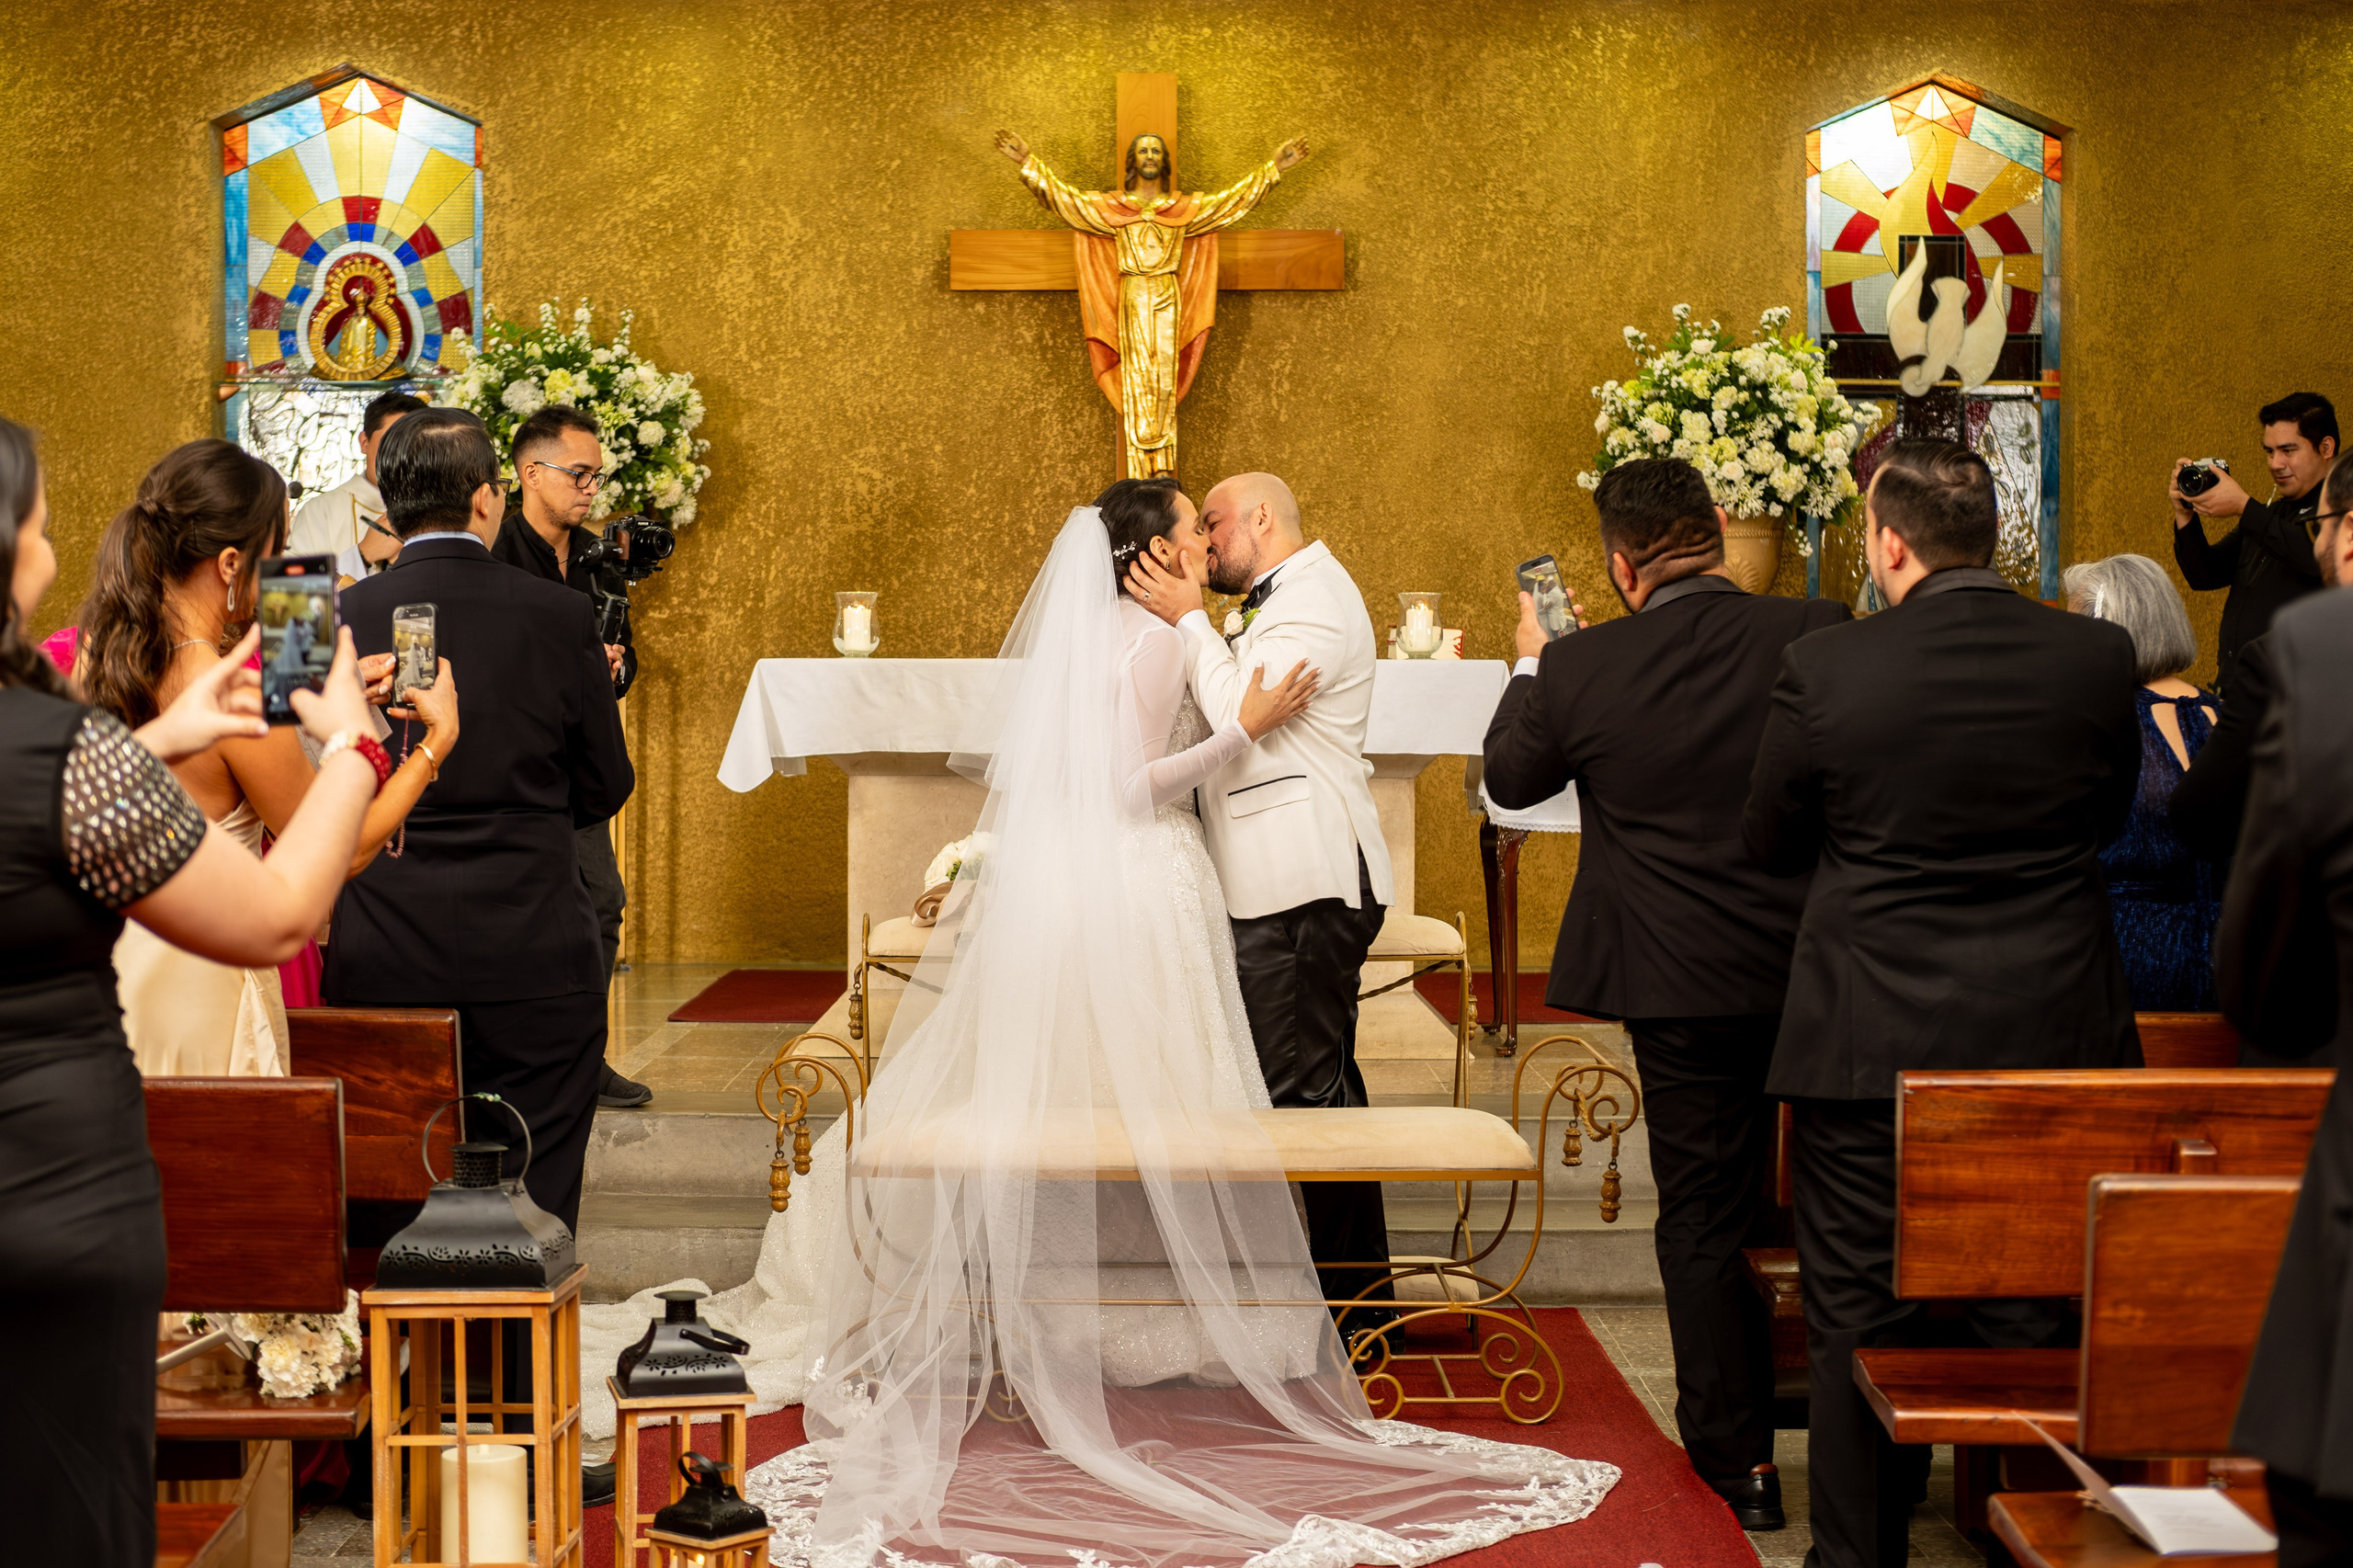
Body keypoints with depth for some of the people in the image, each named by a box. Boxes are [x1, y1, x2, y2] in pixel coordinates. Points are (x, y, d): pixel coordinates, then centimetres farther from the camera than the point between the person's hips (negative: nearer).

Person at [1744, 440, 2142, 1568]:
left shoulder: (1823, 670, -13)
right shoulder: (2097, 658, -6)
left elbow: (1769, 843, 0)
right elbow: (2109, 812, 10)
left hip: (1869, 1041, -2)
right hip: (2051, 1034, 2)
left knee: (1859, 1316, 9)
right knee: (2033, 1314, 14)